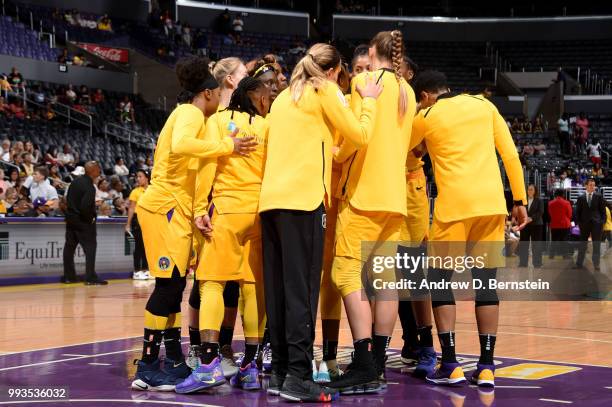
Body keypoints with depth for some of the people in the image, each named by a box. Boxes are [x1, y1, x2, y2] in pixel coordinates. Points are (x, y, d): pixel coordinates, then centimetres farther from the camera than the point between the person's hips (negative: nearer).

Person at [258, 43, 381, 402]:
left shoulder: (285, 97, 24)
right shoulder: (325, 90, 3)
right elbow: (361, 135, 0)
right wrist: (368, 100, 13)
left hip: (271, 198, 8)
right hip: (304, 198, -7)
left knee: (279, 289, 8)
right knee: (302, 290, -9)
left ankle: (280, 373, 10)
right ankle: (299, 378, -12)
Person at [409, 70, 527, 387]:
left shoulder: (427, 117, 6)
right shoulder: (483, 105, 13)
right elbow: (510, 154, 9)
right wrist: (520, 201, 12)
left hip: (455, 205, -3)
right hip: (491, 203, 3)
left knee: (440, 279, 8)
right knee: (485, 281, 8)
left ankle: (450, 365, 2)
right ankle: (486, 367, 5)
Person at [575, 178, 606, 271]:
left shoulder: (599, 197, 4)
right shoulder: (581, 198, 7)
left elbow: (603, 210, 4)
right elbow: (578, 212, 7)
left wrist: (602, 222, -6)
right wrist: (578, 223, -3)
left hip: (596, 224, -1)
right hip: (584, 224, 1)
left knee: (596, 245, 1)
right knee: (582, 245, 7)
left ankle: (596, 265, 6)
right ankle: (579, 263, 12)